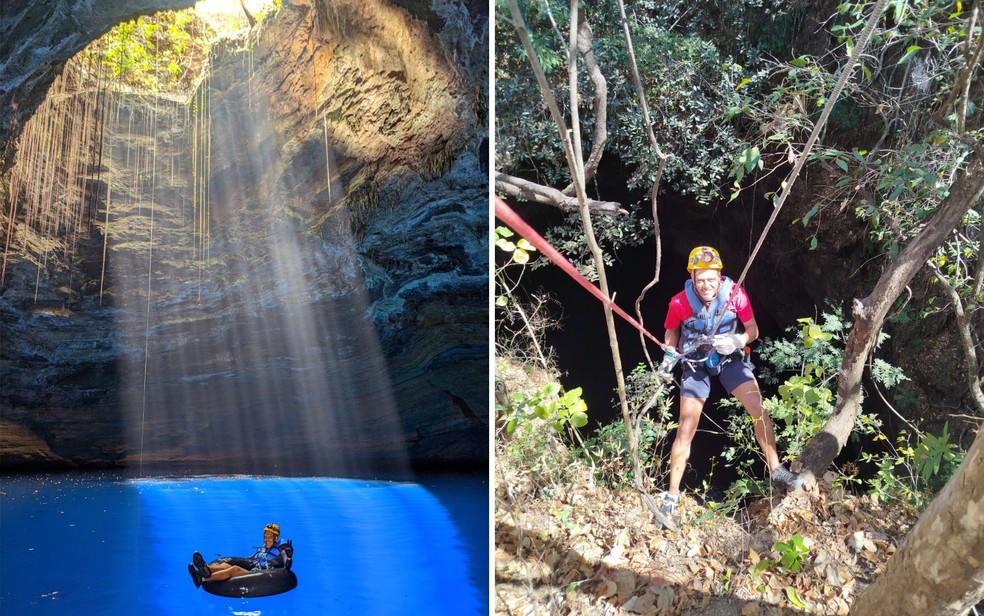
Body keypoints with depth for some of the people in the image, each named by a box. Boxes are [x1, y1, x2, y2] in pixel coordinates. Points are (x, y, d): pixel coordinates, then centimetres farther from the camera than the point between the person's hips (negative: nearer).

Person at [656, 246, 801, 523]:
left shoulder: (735, 294, -20)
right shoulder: (680, 302, -21)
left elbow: (753, 329, -7)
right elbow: (671, 333, 1)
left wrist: (737, 340, -26)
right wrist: (668, 359, -12)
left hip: (730, 359, 1)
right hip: (695, 364, -1)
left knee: (759, 410, -15)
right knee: (686, 431, -3)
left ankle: (776, 470, 5)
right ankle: (672, 495, 7)